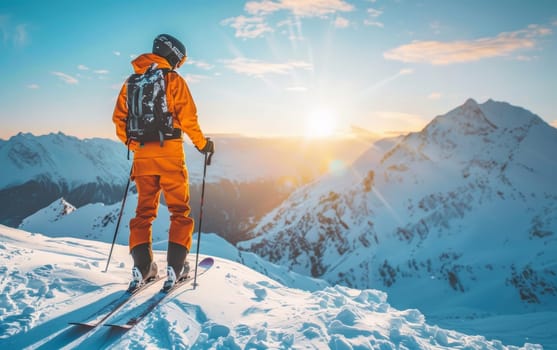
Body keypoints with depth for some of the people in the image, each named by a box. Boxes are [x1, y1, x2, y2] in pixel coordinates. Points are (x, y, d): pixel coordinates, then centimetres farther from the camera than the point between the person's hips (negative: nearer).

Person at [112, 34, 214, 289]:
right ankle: (175, 266, 0)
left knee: (144, 210, 12)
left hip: (142, 155, 5)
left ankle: (142, 267, 8)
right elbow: (187, 118, -8)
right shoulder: (173, 79, -3)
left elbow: (119, 118, 13)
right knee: (179, 210, 4)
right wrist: (203, 144, 4)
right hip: (169, 153, -5)